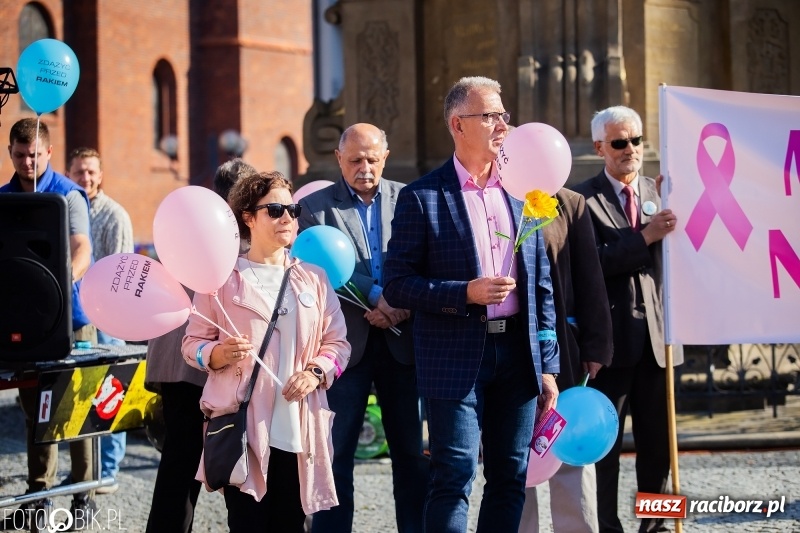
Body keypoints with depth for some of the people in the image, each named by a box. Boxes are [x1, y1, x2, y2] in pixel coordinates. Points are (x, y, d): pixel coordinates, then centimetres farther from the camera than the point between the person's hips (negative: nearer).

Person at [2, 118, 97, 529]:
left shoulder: (68, 195, -7)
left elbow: (82, 251, -19)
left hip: (69, 314, -5)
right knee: (33, 406, 8)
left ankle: (83, 493, 5)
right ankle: (39, 493, 14)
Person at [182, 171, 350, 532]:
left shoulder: (313, 278, 12)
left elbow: (337, 342, 13)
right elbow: (193, 343, 3)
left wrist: (316, 372, -6)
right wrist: (219, 354, -18)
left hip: (299, 429, 3)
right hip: (241, 425, -3)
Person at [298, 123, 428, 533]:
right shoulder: (316, 207, 3)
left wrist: (405, 303, -15)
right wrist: (375, 296, -18)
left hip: (401, 340, 2)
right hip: (345, 341, -2)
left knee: (411, 452, 6)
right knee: (335, 454, 1)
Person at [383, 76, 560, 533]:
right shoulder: (422, 197, -4)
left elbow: (542, 285, 12)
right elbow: (396, 285, -6)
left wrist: (548, 366, 8)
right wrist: (466, 293, -19)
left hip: (518, 353, 5)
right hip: (457, 357, -5)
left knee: (511, 478, 9)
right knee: (454, 479, -5)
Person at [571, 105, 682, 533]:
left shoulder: (661, 193, 10)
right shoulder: (583, 199, -3)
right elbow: (593, 262, -15)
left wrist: (671, 206, -11)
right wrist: (645, 236, -24)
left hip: (656, 336, 4)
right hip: (611, 336, -4)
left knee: (658, 441, 9)